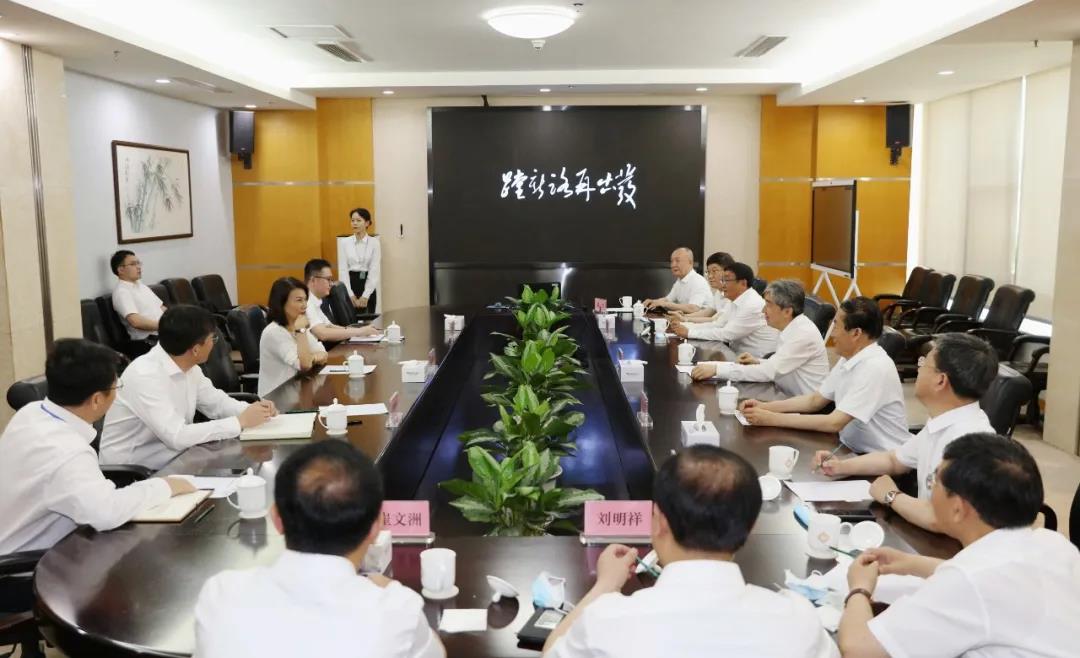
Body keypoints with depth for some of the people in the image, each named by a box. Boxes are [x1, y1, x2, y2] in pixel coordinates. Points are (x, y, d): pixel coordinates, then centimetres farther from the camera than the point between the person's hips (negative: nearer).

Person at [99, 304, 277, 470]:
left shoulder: (188, 367, -2)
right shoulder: (145, 375, -28)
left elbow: (215, 401, 11)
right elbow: (177, 436, -33)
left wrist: (251, 410, -10)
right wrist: (241, 422, -28)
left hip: (167, 452, 8)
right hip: (130, 468, -8)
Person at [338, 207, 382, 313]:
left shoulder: (374, 243, -2)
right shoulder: (344, 242, 1)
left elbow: (374, 270, -7)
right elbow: (343, 270, -3)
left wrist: (365, 296, -15)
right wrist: (351, 294, -13)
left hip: (368, 286, 0)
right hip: (350, 285, 1)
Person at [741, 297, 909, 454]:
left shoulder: (876, 368, -22)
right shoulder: (849, 359, 4)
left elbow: (834, 423, -26)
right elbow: (815, 400, 13)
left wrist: (772, 419, -22)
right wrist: (765, 407, 0)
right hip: (851, 450, 7)